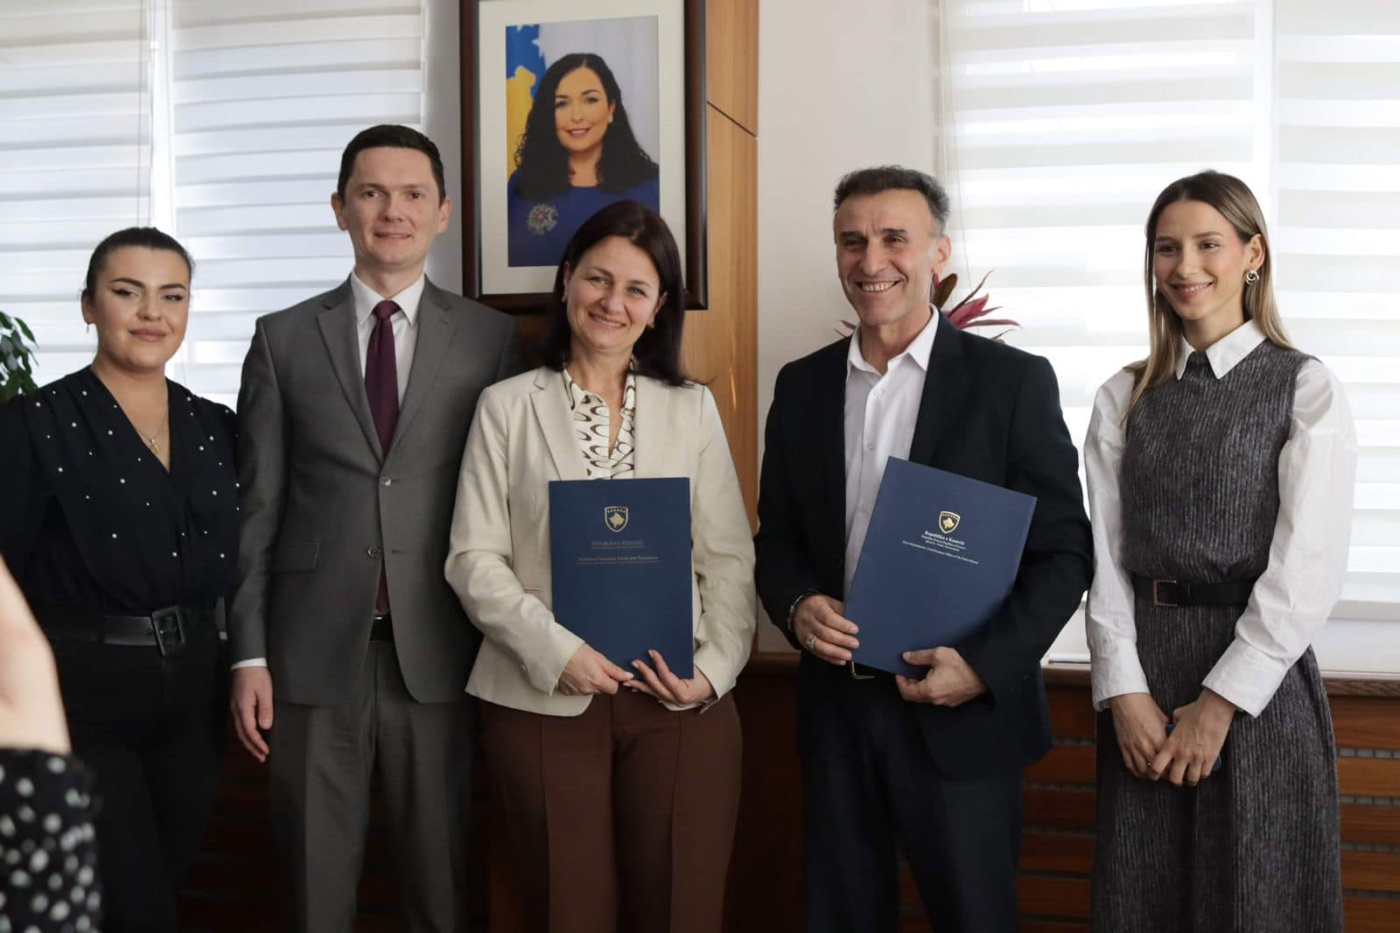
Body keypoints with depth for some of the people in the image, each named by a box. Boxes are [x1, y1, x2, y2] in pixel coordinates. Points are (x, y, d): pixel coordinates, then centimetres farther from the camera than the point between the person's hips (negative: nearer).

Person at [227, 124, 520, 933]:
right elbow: (257, 507, 5)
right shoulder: (285, 339, 6)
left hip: (439, 655, 0)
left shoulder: (491, 338, 4)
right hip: (315, 653, 1)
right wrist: (249, 655, 0)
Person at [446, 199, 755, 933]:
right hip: (544, 700, -1)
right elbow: (475, 558, 0)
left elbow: (728, 559, 6)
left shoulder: (693, 409, 9)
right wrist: (556, 651, -13)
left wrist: (714, 670, -8)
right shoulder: (507, 406, 5)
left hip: (679, 703, 1)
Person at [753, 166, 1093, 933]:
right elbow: (777, 538, 12)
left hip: (965, 715, -3)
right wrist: (797, 606, -9)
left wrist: (984, 665, -18)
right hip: (835, 709, 4)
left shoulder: (1013, 381, -5)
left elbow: (1063, 552, -6)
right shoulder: (801, 386, 7)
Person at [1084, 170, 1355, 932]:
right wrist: (1124, 692, -8)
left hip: (1259, 677, -3)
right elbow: (1105, 554, 2)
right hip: (1140, 675, 3)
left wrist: (1220, 704, -13)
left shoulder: (1306, 390, -4)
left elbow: (1308, 570, -11)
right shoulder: (1124, 398, 7)